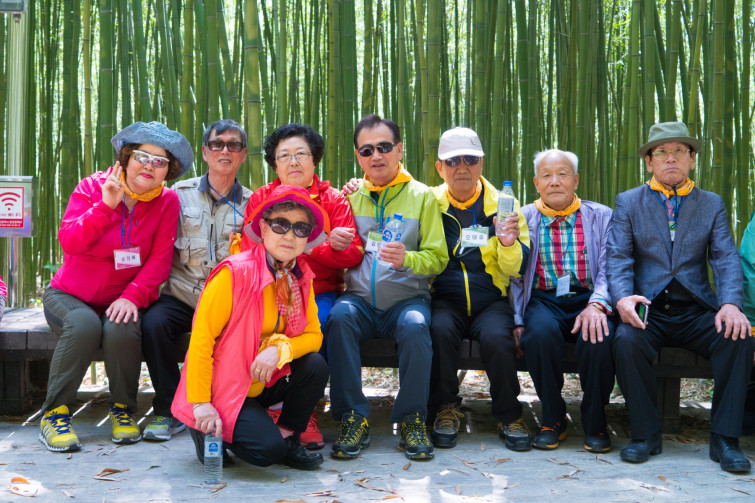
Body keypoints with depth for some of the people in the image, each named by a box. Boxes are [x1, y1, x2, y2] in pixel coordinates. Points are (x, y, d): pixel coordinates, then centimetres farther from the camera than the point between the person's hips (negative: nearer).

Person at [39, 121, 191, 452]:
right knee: (85, 324, -33)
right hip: (69, 295, -1)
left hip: (122, 299, 1)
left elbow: (160, 260, -8)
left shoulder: (167, 202, -2)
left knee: (121, 329, -32)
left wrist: (133, 296, -23)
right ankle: (54, 412, -16)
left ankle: (123, 410, -7)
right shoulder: (92, 188, -5)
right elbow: (69, 242, -18)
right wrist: (106, 205, -28)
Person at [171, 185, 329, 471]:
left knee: (315, 367, -18)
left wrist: (280, 349, -21)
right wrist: (200, 405, -20)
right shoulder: (235, 273, -19)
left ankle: (287, 437, 5)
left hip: (265, 381, 6)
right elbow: (201, 340, -18)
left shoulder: (301, 277, 1)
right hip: (223, 389, -6)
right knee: (267, 449, -24)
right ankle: (208, 431, 6)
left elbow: (313, 335, 1)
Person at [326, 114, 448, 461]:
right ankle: (353, 418, -21)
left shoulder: (422, 196, 7)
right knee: (339, 316, -30)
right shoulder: (350, 195, 15)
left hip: (407, 298, -2)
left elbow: (438, 257, 1)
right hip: (360, 298, 2)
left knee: (416, 325, -33)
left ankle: (412, 419, -16)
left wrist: (407, 259, -20)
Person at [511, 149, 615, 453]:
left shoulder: (601, 217, 11)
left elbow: (608, 270, 2)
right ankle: (553, 420, -11)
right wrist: (517, 320, -7)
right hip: (543, 301, 0)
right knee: (541, 333, -34)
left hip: (587, 299, 0)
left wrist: (596, 305, -19)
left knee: (597, 337, -33)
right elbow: (514, 276, 8)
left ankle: (595, 423, -9)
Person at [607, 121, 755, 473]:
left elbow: (726, 259, 1)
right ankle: (645, 435, -14)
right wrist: (622, 296, -23)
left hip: (696, 311, 1)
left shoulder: (712, 204, 14)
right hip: (647, 309, -1)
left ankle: (724, 439, -14)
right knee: (626, 341, -32)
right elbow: (618, 258, -1)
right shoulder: (628, 203, 11)